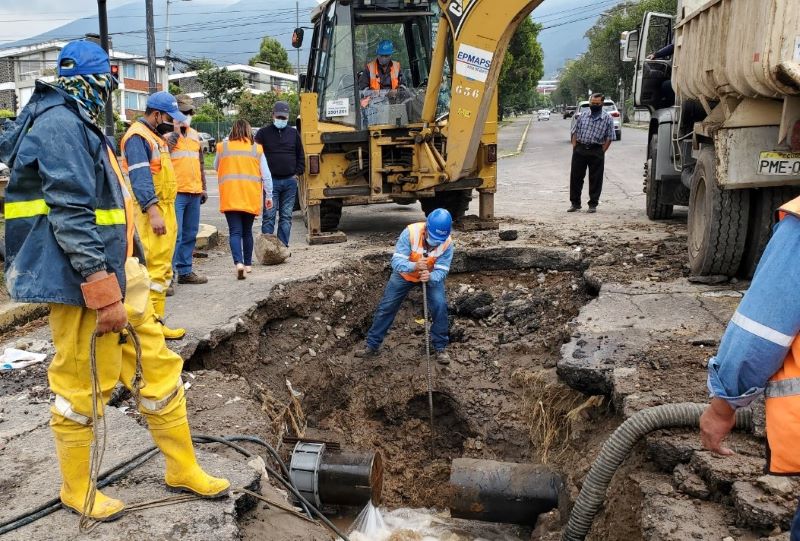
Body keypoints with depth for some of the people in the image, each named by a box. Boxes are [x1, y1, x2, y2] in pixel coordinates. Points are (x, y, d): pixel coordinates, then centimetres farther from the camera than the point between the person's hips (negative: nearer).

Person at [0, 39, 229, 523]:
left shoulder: (75, 125, 20)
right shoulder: (60, 125, -14)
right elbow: (70, 216, -22)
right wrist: (103, 293, -24)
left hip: (116, 274, 10)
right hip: (83, 282, -10)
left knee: (159, 367, 12)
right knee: (81, 386, 4)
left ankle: (183, 469, 24)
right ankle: (76, 490, 23)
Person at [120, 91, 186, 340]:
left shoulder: (154, 136, 21)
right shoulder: (138, 137, -10)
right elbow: (140, 177, -20)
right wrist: (153, 212, -28)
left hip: (164, 208, 10)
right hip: (152, 210, -10)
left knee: (162, 266, 11)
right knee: (156, 267, -12)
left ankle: (154, 318, 17)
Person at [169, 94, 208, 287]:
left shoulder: (195, 134, 18)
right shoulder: (167, 134, -4)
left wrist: (203, 187, 21)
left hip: (194, 193, 7)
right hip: (176, 193, -7)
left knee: (190, 235, 12)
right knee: (175, 235, -9)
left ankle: (185, 271, 21)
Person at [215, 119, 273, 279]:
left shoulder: (223, 147, 4)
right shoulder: (257, 149, 3)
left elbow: (216, 168, 19)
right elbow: (266, 175, 3)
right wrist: (268, 195, 10)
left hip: (230, 197, -1)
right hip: (251, 198, 1)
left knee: (235, 232, -3)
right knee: (247, 231, 15)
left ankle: (238, 262, -22)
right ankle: (248, 264, 24)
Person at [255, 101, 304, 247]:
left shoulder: (294, 133, 11)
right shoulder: (263, 133, 3)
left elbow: (301, 155, 16)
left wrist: (298, 173, 5)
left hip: (290, 181, 3)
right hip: (271, 181, -3)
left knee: (286, 217, 6)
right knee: (269, 216, -4)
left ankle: (283, 245, 12)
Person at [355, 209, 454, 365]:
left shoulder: (447, 243, -30)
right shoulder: (410, 232, -36)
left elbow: (442, 270, -27)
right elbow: (396, 262, -37)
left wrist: (430, 277, -50)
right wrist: (414, 266, -56)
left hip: (431, 276, 0)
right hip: (405, 273, 0)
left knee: (440, 305, -18)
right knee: (386, 307, 2)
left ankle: (441, 347, 1)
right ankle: (372, 345, 17)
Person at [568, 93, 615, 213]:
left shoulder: (608, 119, 1)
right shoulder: (582, 116, 8)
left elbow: (609, 138, 1)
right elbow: (575, 133, 11)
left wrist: (601, 152, -6)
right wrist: (575, 147, 1)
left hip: (596, 151, -2)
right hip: (580, 149, 2)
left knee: (595, 179, 3)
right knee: (575, 177, 4)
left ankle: (593, 204, 14)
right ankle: (575, 203, 16)